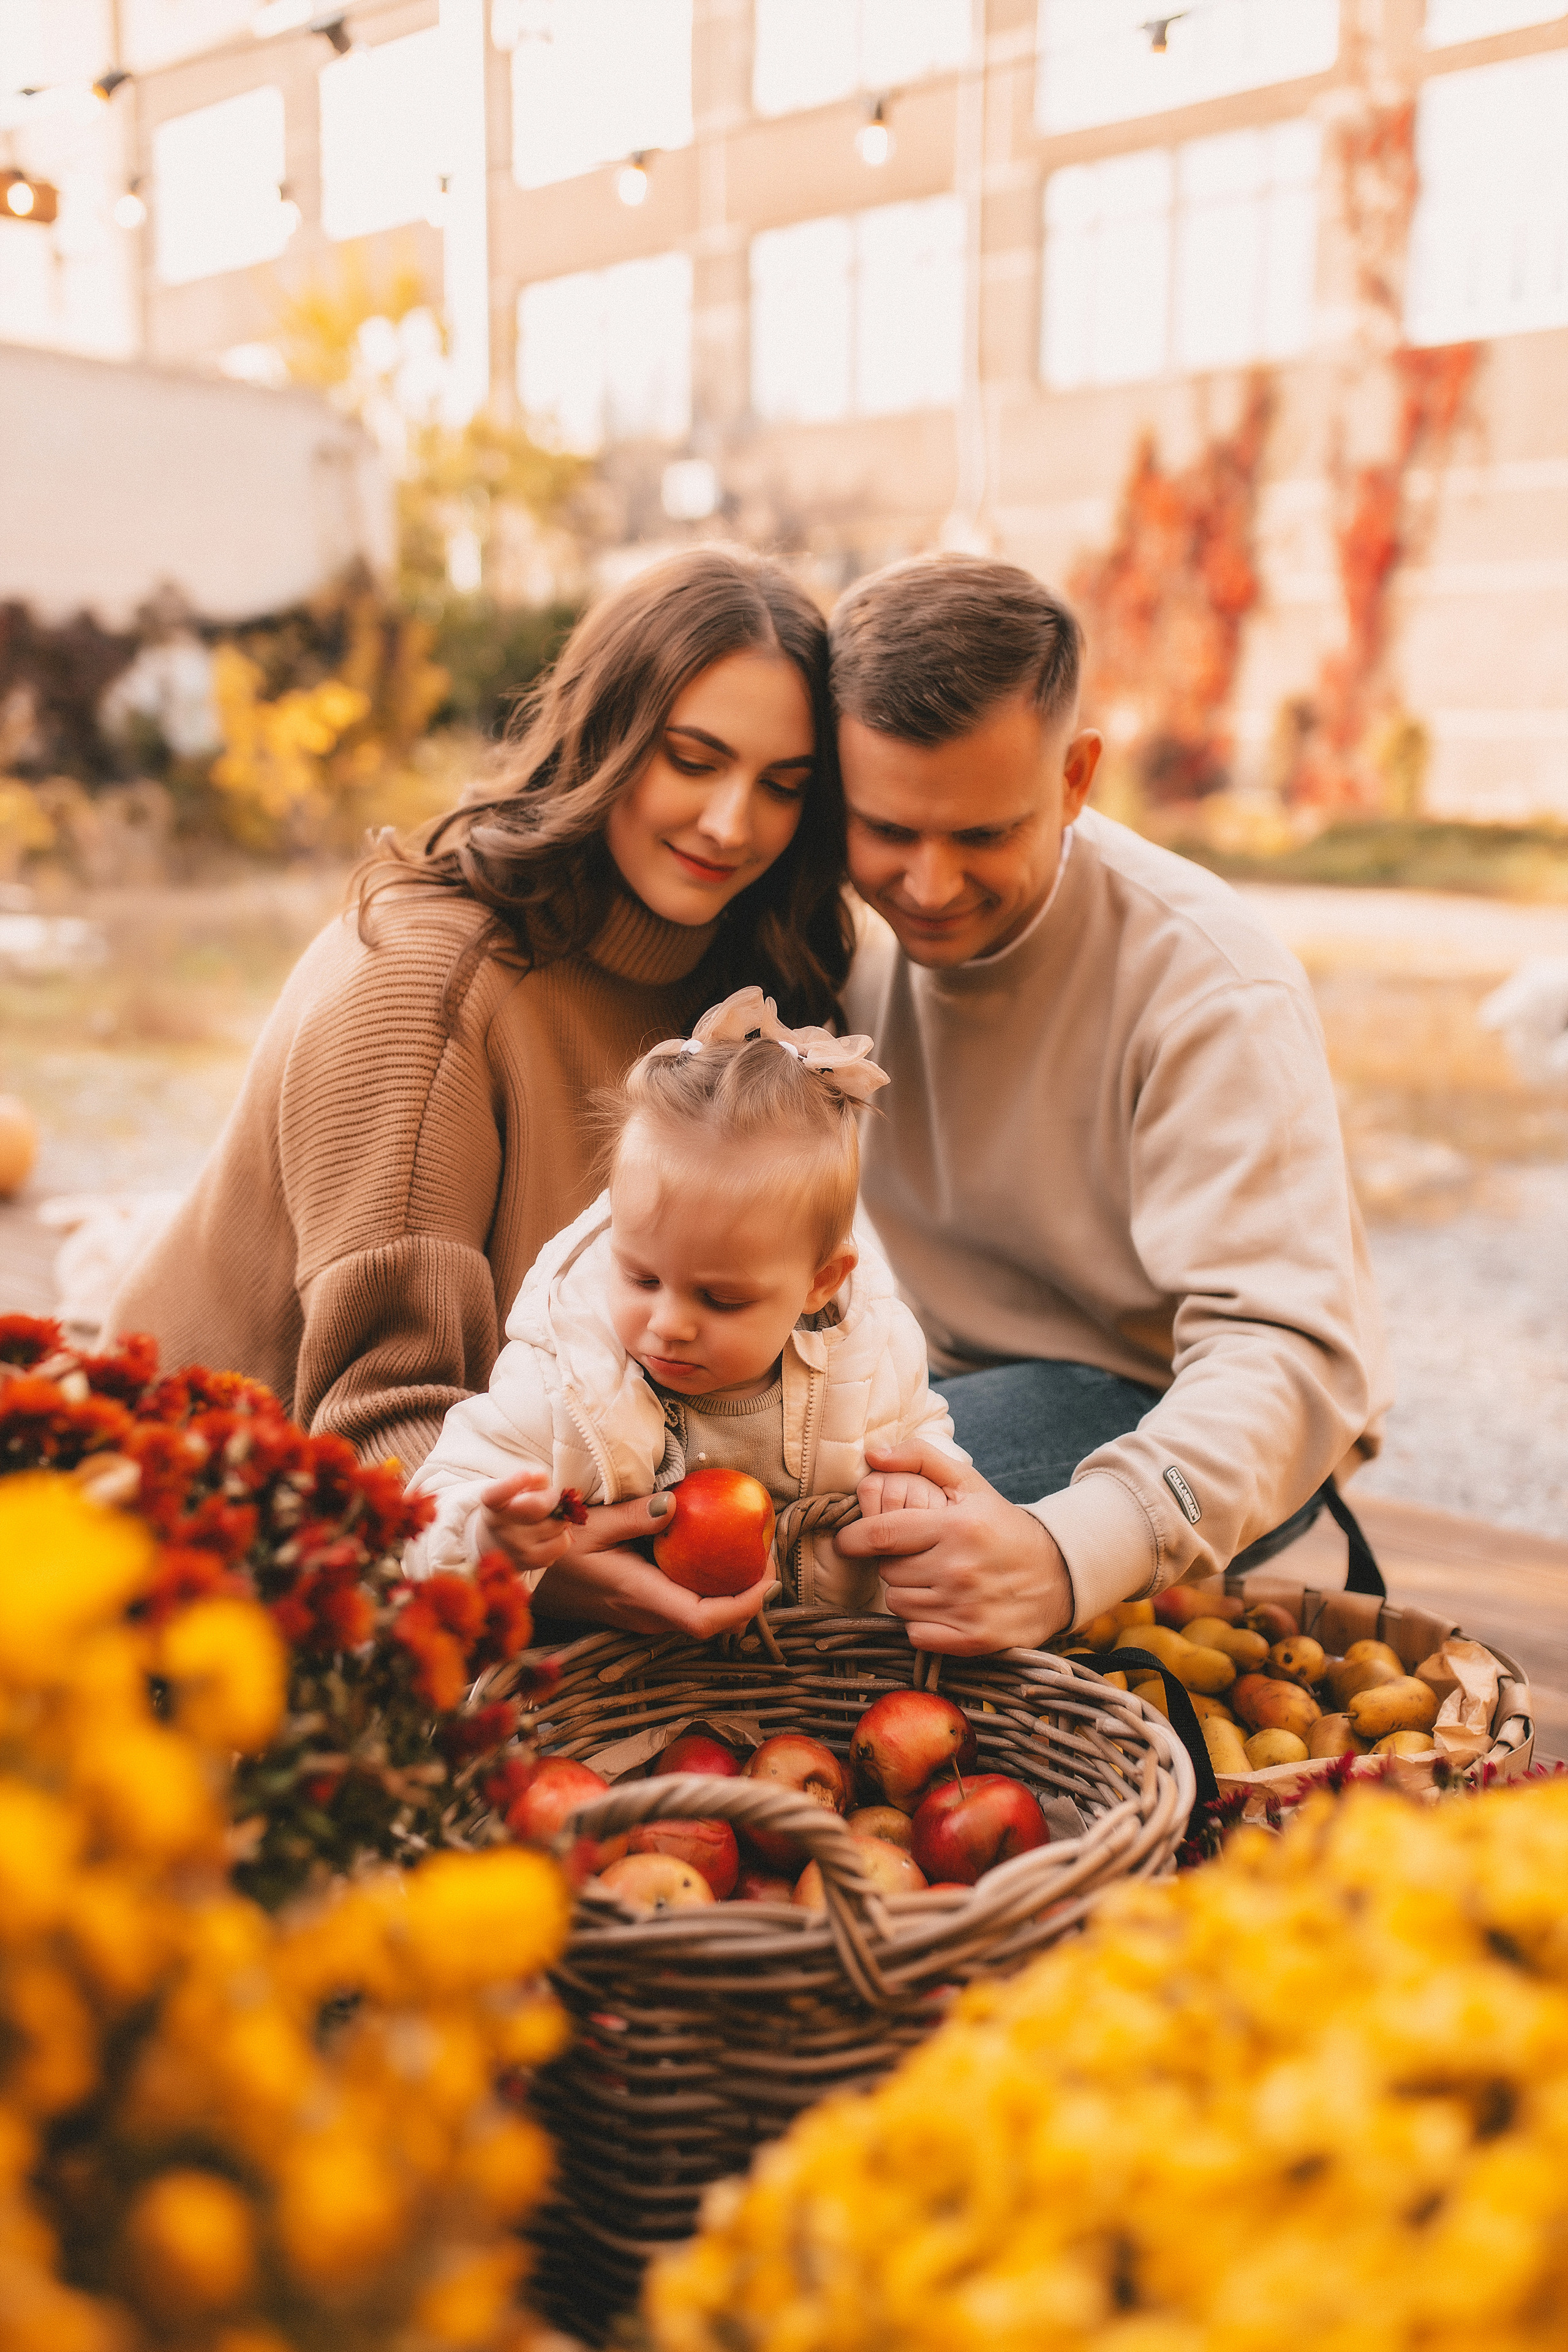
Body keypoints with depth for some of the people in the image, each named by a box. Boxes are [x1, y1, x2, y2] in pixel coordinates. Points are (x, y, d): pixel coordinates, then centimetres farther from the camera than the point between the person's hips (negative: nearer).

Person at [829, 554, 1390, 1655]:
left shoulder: (1210, 982, -24)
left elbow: (1284, 1355, -33)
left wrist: (1069, 1552, -50)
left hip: (1182, 1412, -5)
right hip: (943, 1372, 6)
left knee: (844, 1518, -30)